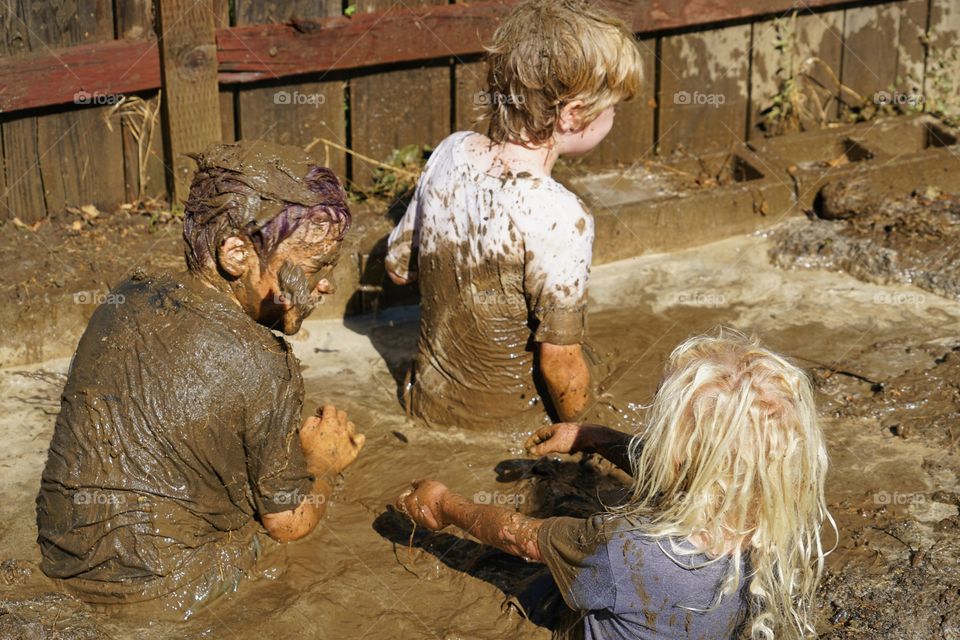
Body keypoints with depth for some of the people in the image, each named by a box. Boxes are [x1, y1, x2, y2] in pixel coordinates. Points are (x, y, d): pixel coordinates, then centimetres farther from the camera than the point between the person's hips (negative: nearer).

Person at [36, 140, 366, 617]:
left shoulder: (127, 300, -3)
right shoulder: (261, 367, -22)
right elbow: (289, 522, -10)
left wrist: (300, 441, 14)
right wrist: (323, 464, 11)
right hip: (162, 589, -7)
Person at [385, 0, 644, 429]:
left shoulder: (450, 153, -9)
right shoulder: (558, 217, -30)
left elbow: (398, 268, 5)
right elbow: (560, 363, -21)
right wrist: (576, 427, -3)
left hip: (424, 405, 7)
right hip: (500, 435, -7)